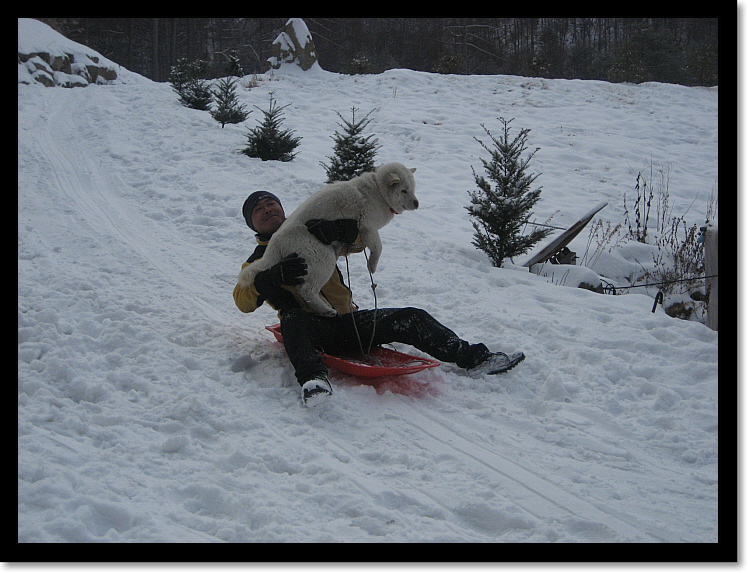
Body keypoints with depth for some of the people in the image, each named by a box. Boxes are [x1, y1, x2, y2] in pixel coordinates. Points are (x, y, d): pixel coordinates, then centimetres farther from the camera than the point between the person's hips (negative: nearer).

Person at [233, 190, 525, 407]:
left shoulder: (310, 234, 22)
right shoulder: (257, 262, 15)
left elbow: (359, 241, 9)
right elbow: (243, 301, -5)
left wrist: (340, 229, -15)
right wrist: (273, 277, -24)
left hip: (348, 322, 4)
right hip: (311, 330, -4)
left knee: (411, 319, -12)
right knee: (292, 319, -38)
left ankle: (473, 358, -11)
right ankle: (313, 378, -61)